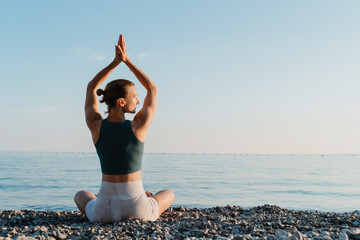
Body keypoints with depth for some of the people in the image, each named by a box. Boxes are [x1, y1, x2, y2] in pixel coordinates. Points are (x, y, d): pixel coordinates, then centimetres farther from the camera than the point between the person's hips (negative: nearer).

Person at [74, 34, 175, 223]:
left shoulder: (95, 126, -8)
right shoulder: (139, 126, -14)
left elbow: (91, 88, 12)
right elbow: (153, 89, 4)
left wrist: (115, 62, 8)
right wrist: (127, 61, 3)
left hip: (104, 211, 2)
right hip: (136, 209, -1)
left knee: (80, 195, 38)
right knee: (169, 193, 32)